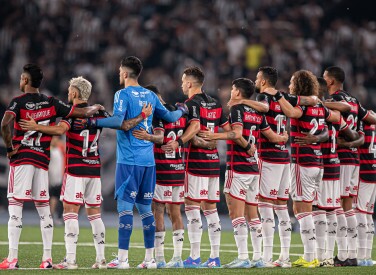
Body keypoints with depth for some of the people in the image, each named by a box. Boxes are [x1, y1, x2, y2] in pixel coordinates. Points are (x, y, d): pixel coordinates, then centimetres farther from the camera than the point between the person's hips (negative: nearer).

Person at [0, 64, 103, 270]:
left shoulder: (18, 102, -5)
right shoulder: (51, 103, 8)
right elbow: (80, 113, 10)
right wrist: (94, 109, 29)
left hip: (21, 159, -4)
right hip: (42, 160, 4)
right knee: (44, 208, 9)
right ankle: (47, 258, 7)